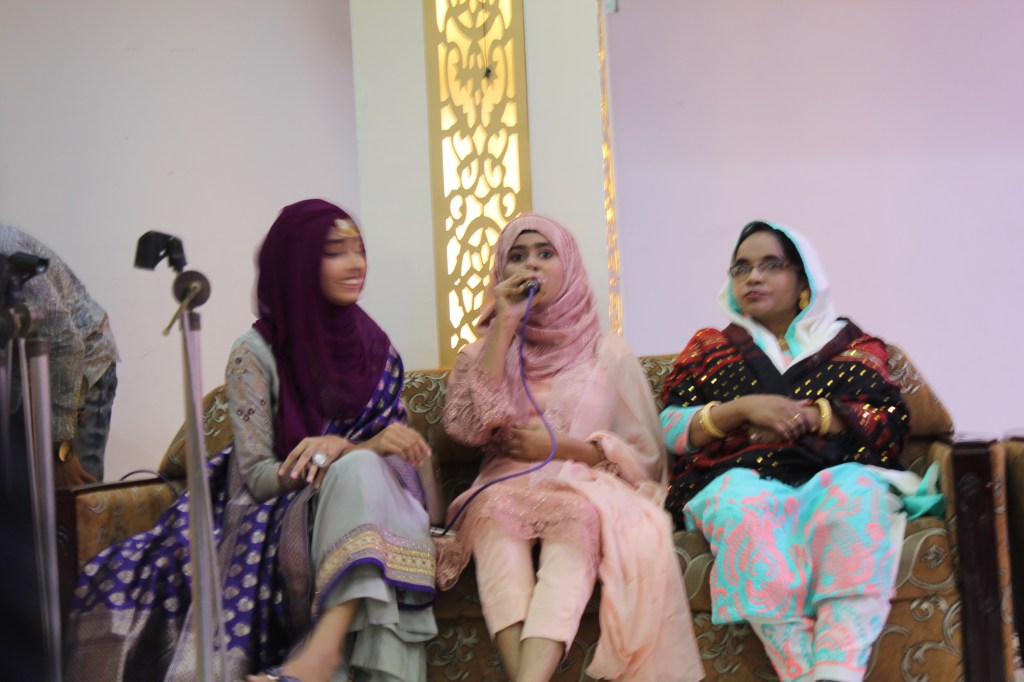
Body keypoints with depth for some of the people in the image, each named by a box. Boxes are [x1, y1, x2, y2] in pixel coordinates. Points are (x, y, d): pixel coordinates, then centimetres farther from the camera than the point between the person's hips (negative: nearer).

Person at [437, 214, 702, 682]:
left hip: (589, 493, -1)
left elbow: (646, 457, 10)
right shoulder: (487, 350, 18)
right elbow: (468, 427, -3)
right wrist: (503, 327, -3)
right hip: (507, 489, 1)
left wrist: (563, 446, -5)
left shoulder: (608, 353, 14)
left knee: (574, 516, -37)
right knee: (495, 508, -36)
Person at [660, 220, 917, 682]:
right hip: (740, 478, 0)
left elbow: (892, 422, 9)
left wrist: (812, 416, -6)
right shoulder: (709, 348, 26)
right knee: (744, 506, -38)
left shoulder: (851, 344, 24)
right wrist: (742, 408, -4)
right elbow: (669, 430, 12)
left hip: (837, 474, 0)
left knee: (858, 494, -37)